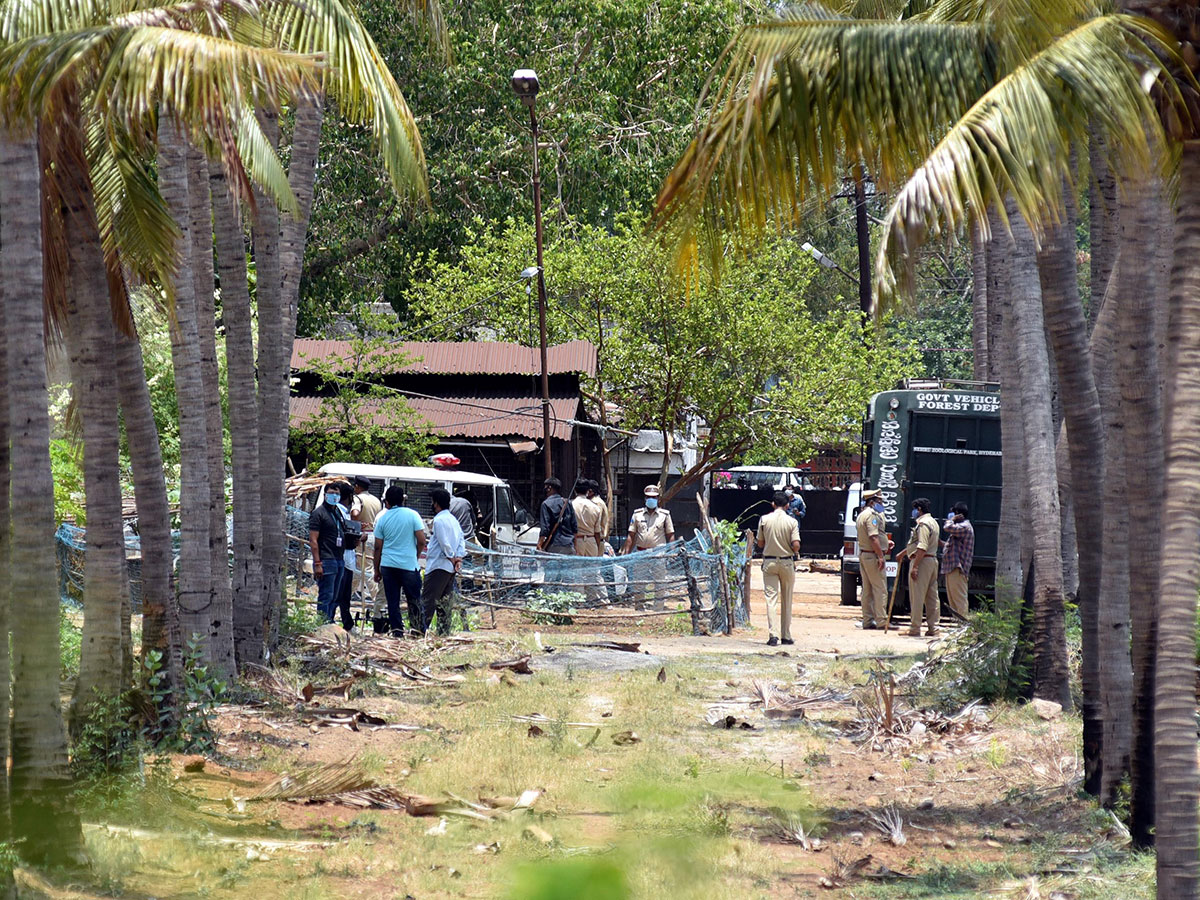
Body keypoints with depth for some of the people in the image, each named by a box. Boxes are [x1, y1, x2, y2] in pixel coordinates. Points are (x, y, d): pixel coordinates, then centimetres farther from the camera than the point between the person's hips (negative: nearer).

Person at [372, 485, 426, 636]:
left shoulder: (382, 518, 3)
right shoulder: (412, 515, -2)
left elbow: (378, 547, 5)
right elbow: (421, 541, -5)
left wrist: (377, 569, 13)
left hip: (388, 565, 2)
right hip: (409, 565, -2)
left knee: (392, 600, 6)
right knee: (414, 598, 8)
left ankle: (396, 629, 2)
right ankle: (416, 626, 2)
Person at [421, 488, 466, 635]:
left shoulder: (439, 520, -13)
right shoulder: (453, 519, 16)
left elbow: (444, 543, -18)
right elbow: (462, 541, 12)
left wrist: (451, 558, -6)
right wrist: (458, 558, 2)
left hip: (438, 566, -9)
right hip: (451, 568, 9)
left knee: (428, 599, -9)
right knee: (444, 601, 12)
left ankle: (421, 629, -13)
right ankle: (444, 631, 12)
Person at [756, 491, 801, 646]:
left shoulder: (764, 520, -3)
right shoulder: (791, 521, -7)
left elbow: (760, 543, 3)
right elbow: (796, 545, -13)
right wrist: (795, 552, 9)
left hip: (769, 562, 0)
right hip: (787, 562, 0)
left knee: (771, 598, -3)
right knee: (786, 600, 12)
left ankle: (773, 634, -16)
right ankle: (786, 636, 15)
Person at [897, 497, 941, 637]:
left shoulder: (923, 523, -13)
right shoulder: (933, 522, 19)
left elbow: (922, 547, -24)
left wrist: (915, 567, -26)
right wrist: (903, 553, 41)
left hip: (921, 561, -10)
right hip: (932, 560, 10)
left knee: (917, 596, -6)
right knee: (932, 596, 10)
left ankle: (915, 629, -6)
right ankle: (933, 628, 11)